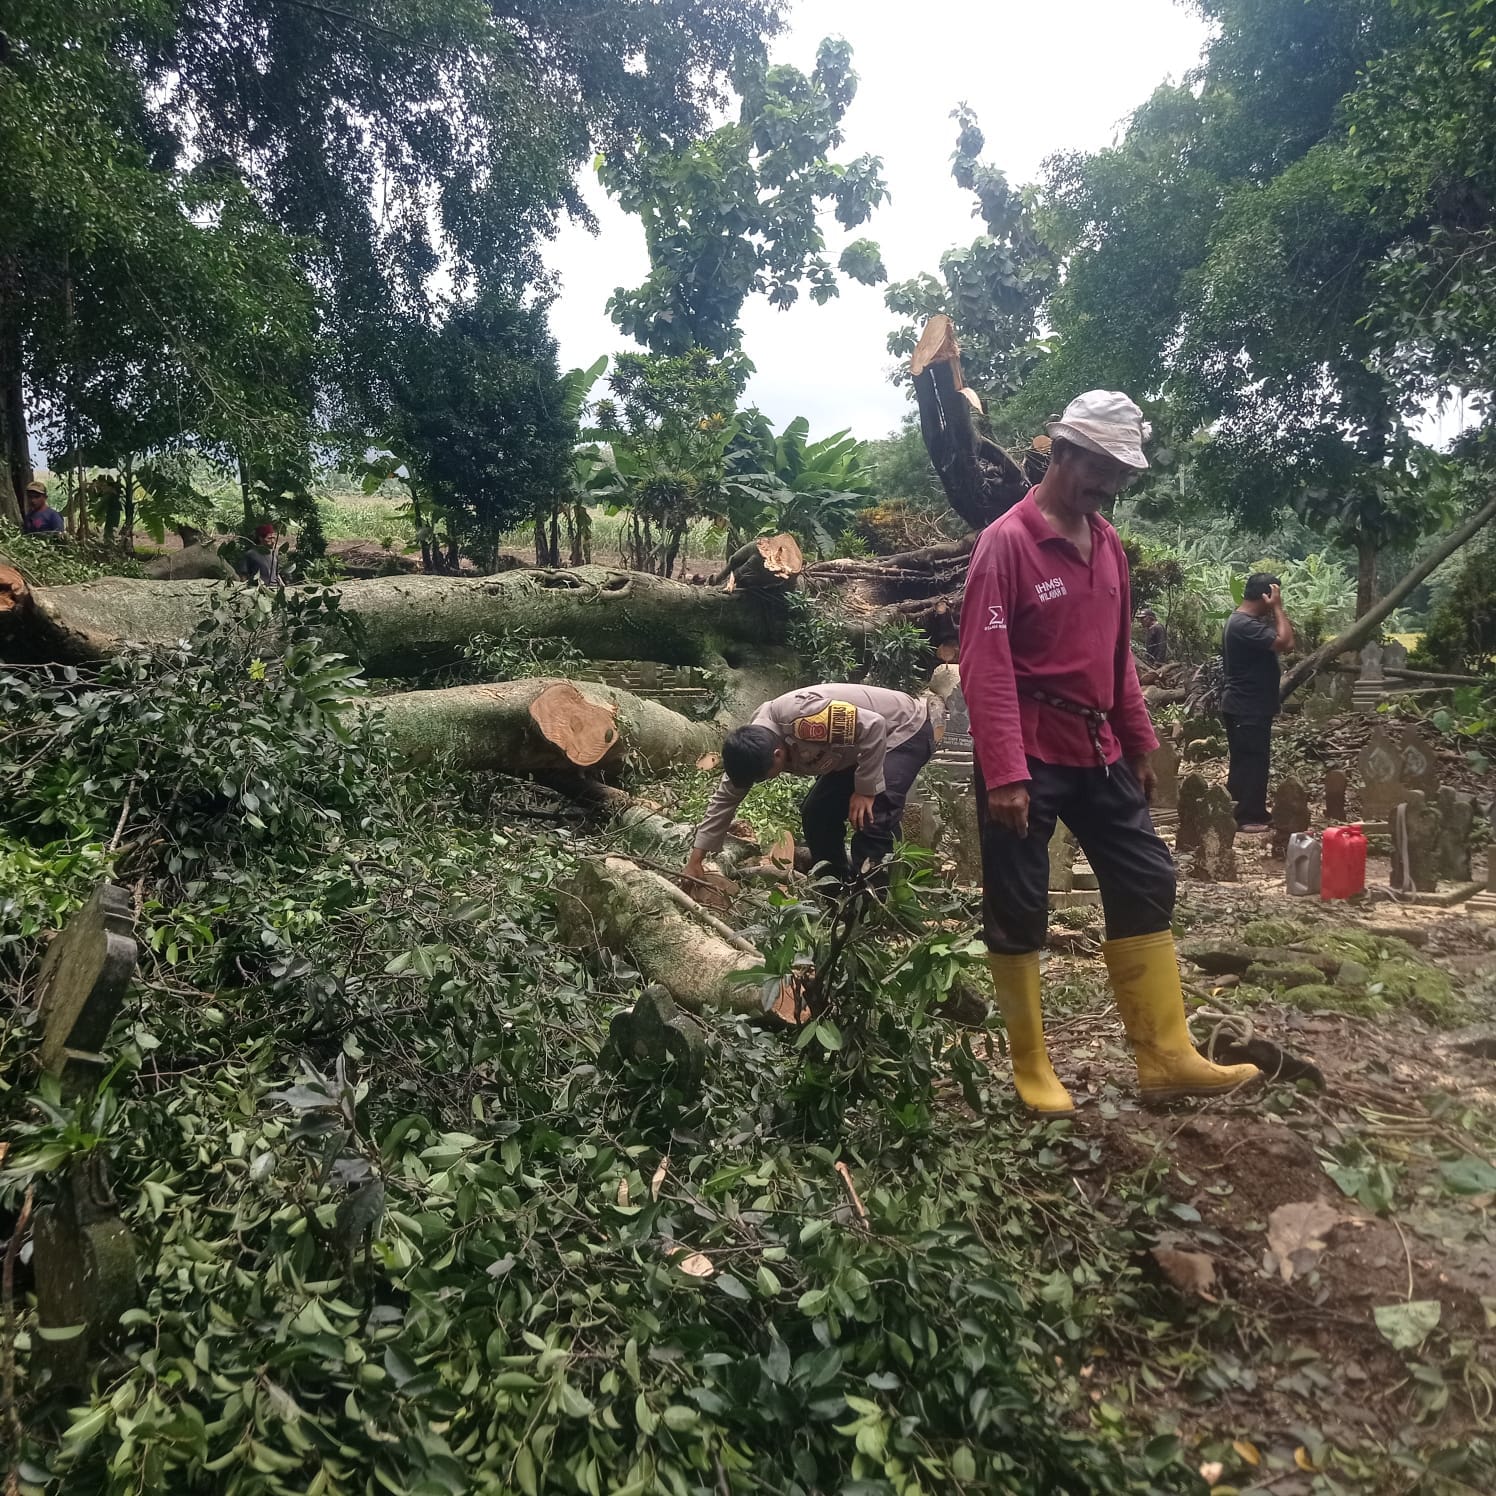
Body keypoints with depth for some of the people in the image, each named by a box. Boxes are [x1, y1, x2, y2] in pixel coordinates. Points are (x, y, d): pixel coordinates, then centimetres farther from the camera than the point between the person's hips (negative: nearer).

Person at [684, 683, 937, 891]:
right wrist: (696, 859, -3)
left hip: (907, 729, -8)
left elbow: (874, 727, -35)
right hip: (862, 745, 8)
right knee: (816, 812, 2)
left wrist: (866, 789, -26)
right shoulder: (754, 743, -11)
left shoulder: (802, 719, -40)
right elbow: (726, 796, -1)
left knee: (872, 819, -24)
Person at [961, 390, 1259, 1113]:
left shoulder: (1106, 541, 11)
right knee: (1018, 909, 3)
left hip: (1098, 751, 8)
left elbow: (1118, 652, 17)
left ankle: (1166, 1058, 20)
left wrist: (1139, 743, 16)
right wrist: (1004, 774, -23)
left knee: (1146, 885, 10)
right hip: (1028, 756, -8)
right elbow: (985, 666, -19)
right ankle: (1032, 1070, 17)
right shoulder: (1007, 542, -13)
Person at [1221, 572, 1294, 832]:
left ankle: (1241, 811, 24)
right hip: (1248, 708, -11)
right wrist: (1277, 608, -20)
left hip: (1245, 706, 11)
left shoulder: (1242, 621, 13)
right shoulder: (1245, 625, -21)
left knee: (1245, 760, 16)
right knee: (1254, 761, -5)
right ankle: (1250, 817, 2)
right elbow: (1285, 642, -27)